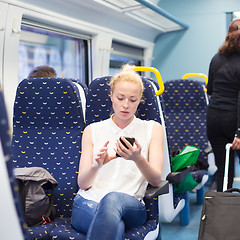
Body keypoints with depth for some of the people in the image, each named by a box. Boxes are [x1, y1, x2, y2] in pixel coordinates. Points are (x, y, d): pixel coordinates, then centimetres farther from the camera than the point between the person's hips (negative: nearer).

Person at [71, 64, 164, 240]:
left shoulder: (152, 129, 12)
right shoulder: (92, 130, 15)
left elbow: (156, 180, 1)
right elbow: (82, 183, 6)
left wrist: (138, 159, -21)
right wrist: (97, 165, -18)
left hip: (131, 207, 0)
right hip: (87, 203, 0)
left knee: (112, 199, -39)